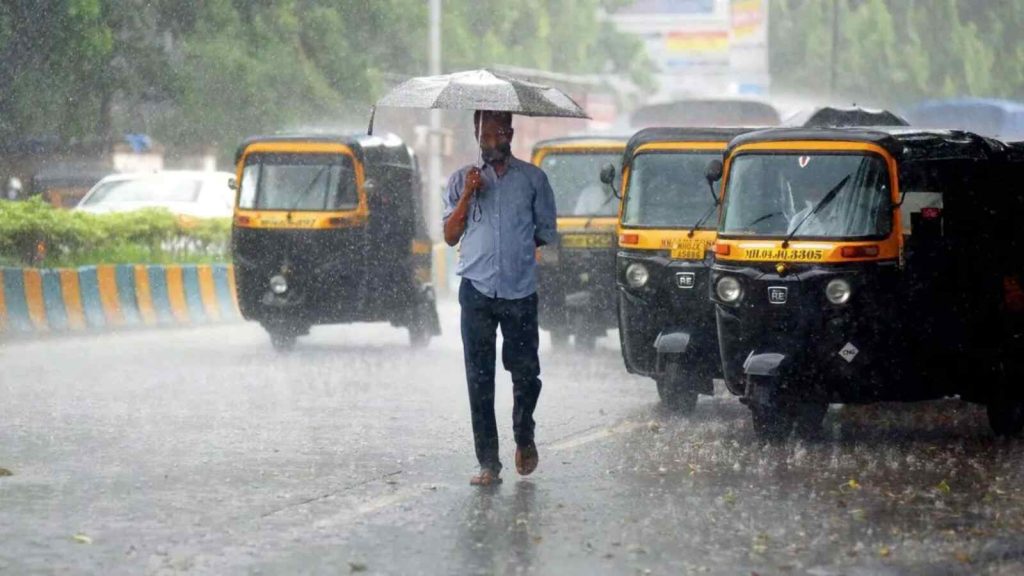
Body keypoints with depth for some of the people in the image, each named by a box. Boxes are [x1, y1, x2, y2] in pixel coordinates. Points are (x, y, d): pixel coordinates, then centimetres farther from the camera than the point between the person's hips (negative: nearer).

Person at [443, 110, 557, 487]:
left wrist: (518, 250, 5)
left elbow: (547, 233, 14)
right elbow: (450, 236, 6)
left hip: (520, 290, 0)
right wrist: (467, 196, -5)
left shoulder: (532, 179, 10)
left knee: (525, 373, -2)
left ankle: (524, 440, 26)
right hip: (477, 289, 1)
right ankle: (488, 463, 0)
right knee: (479, 380, -2)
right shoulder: (462, 179, 12)